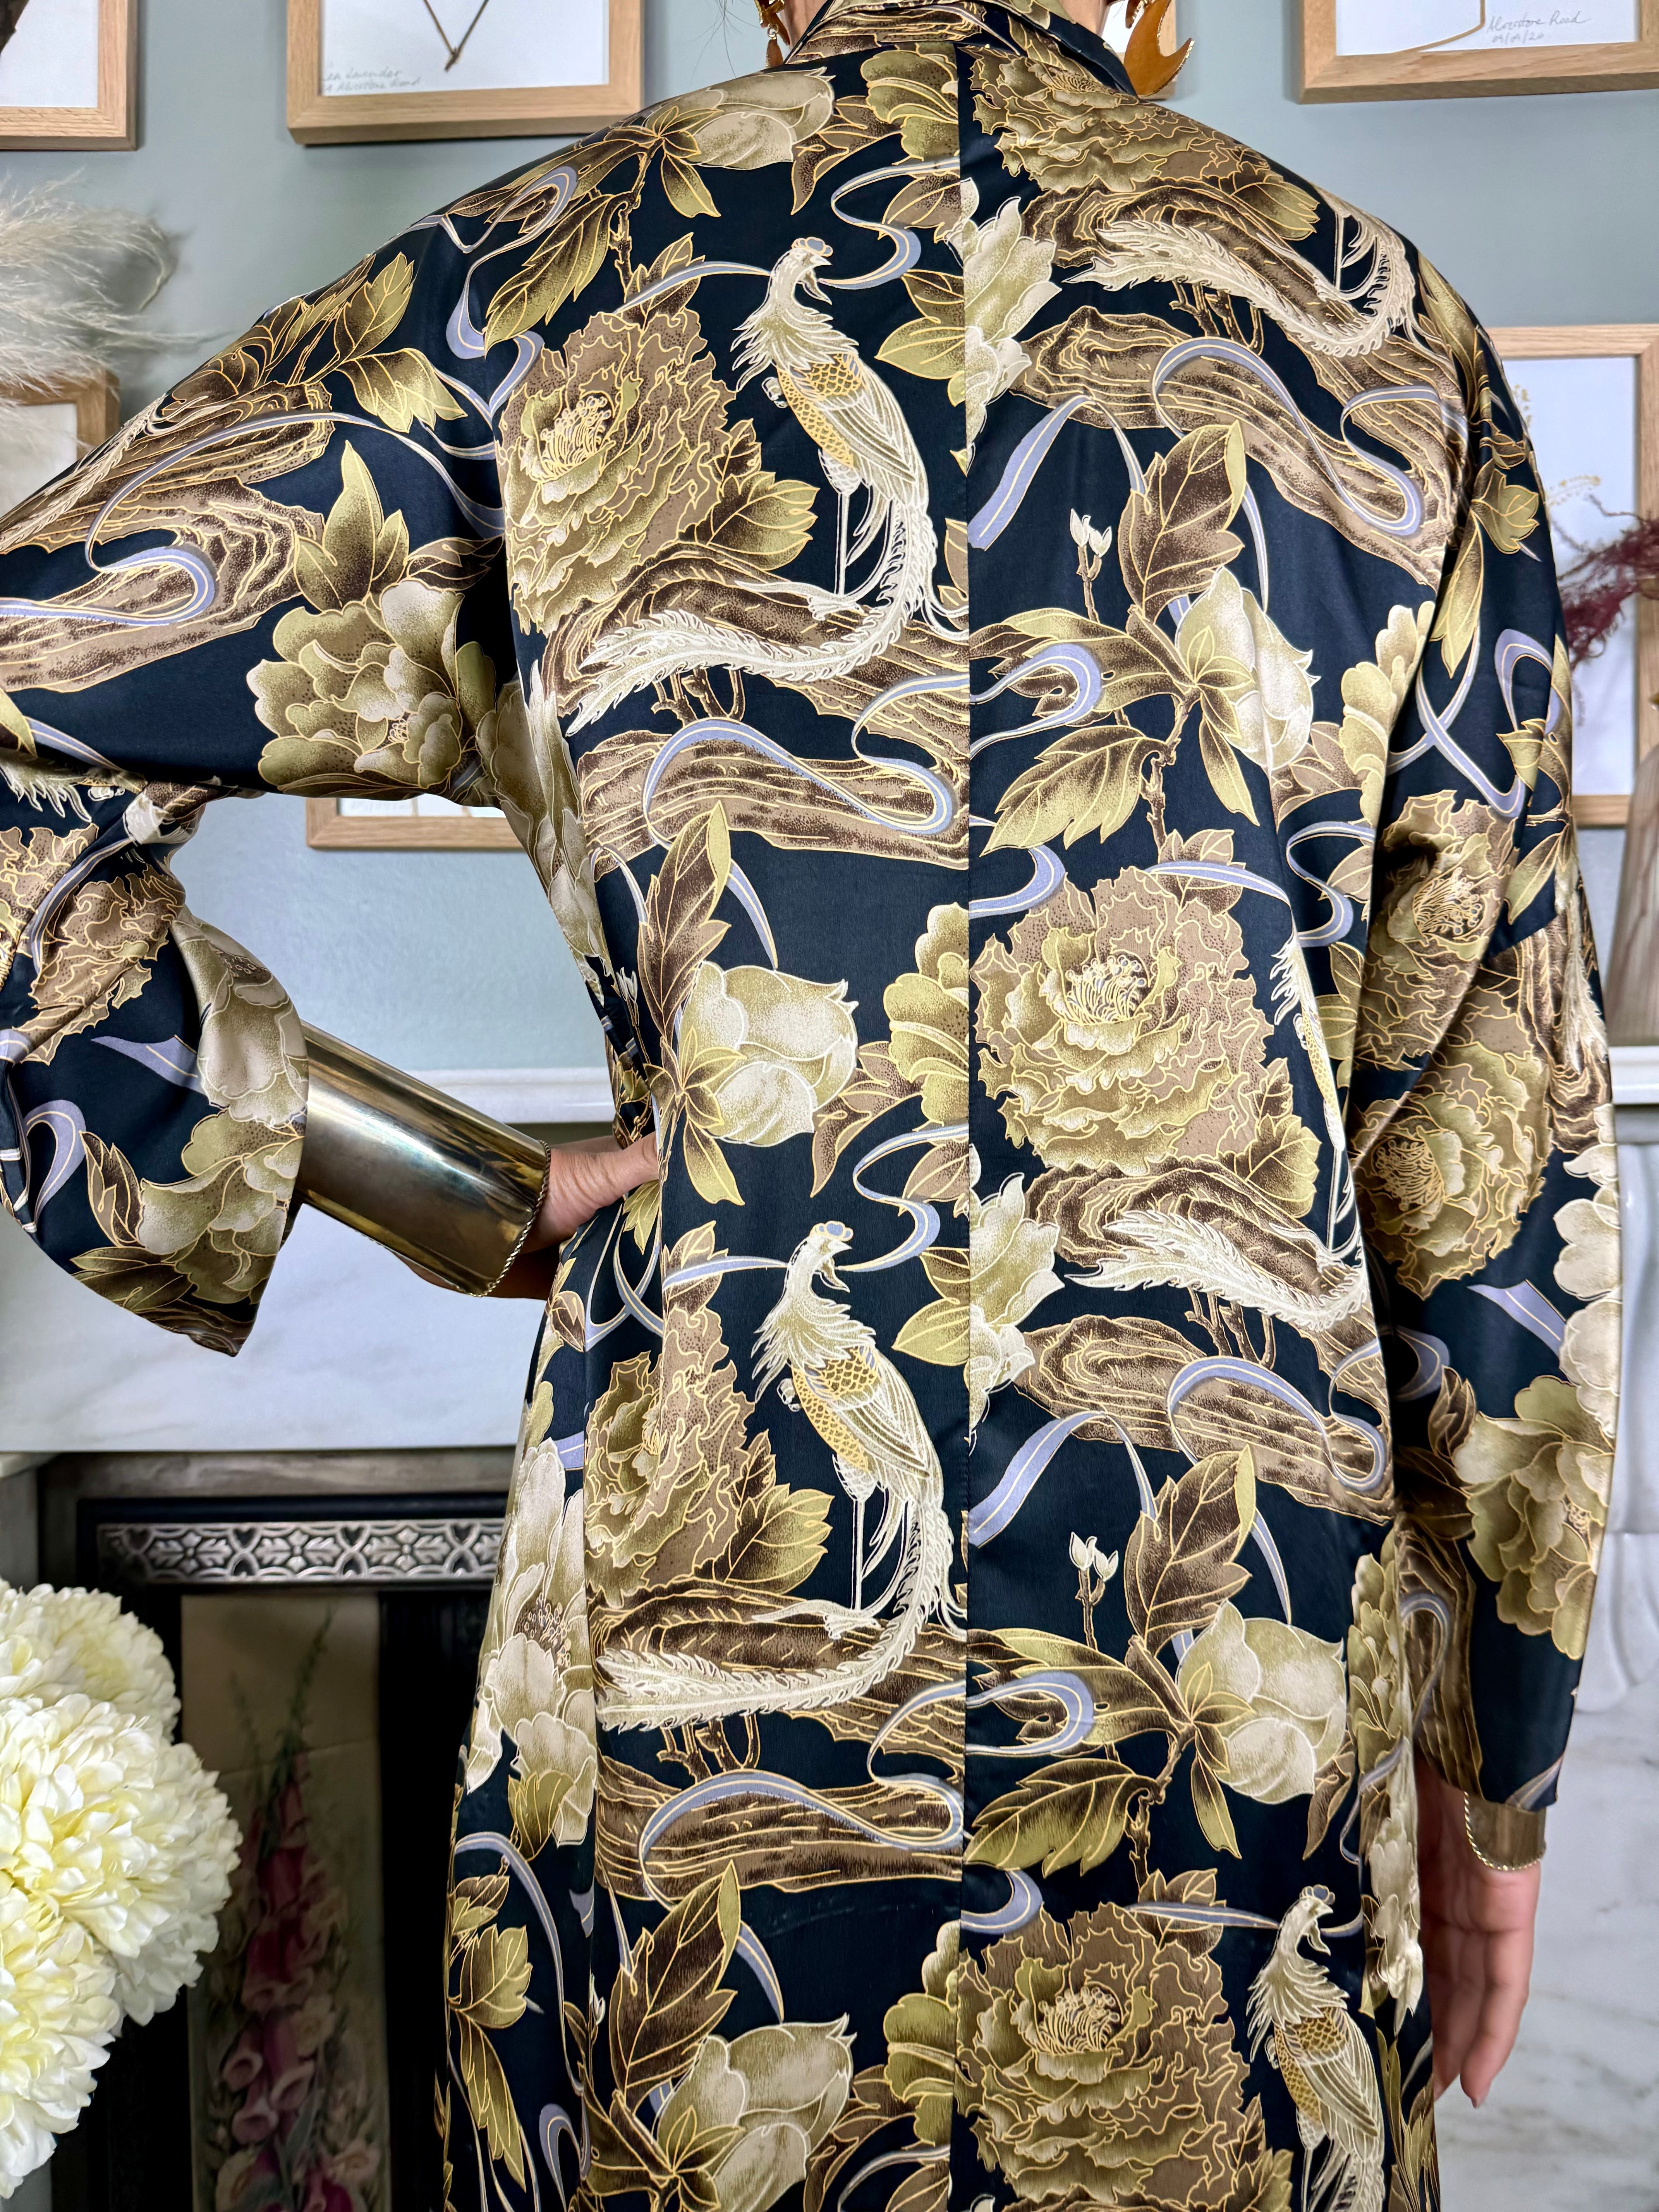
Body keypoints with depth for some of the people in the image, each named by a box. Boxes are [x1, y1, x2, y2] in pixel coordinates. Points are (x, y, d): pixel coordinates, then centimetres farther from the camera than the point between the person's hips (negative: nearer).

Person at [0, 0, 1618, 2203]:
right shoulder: (1387, 321, 2)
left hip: (712, 1632, -1)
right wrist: (1496, 1756, 9)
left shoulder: (555, 278, -2)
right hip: (1256, 1660, 2)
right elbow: (1498, 1108, 1)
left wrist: (476, 1201, -3)